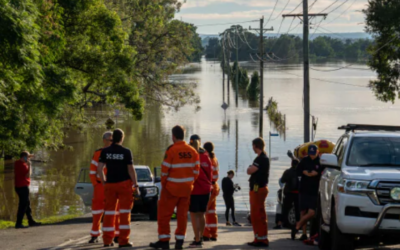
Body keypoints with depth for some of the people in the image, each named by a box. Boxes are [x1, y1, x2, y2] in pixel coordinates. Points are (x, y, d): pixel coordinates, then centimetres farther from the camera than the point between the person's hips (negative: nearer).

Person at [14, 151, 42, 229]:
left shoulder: (17, 163, 10)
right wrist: (29, 165, -15)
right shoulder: (23, 165, -18)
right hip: (23, 187, -10)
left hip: (18, 186, 10)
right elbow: (28, 175, -23)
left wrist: (28, 157, 21)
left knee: (27, 204, 17)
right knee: (23, 205, -7)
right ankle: (18, 223, -7)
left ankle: (31, 221, 26)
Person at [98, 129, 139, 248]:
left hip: (110, 184, 3)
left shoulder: (105, 152, 1)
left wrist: (104, 182, 11)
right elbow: (131, 169, -10)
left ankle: (107, 240, 12)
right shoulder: (126, 152, -8)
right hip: (124, 183, -3)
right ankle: (123, 240, -3)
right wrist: (136, 185, -2)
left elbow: (99, 168, -1)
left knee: (109, 212, 10)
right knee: (124, 212, 0)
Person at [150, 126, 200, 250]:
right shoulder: (192, 151, 3)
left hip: (172, 188, -5)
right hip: (187, 188, 5)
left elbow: (165, 170, -12)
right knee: (182, 214, 12)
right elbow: (196, 170, 5)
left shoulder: (171, 150, -14)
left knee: (164, 214, 4)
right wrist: (190, 183, 14)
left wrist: (163, 184, 2)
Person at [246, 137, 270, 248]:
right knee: (255, 215, 15)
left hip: (258, 189, -11)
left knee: (259, 215, -9)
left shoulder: (262, 158, -16)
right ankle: (258, 239, 21)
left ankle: (262, 239, -8)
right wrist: (251, 169, 0)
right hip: (256, 189, 11)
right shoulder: (262, 157, 18)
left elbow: (249, 171, -20)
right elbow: (250, 171, 20)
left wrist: (250, 168, 0)